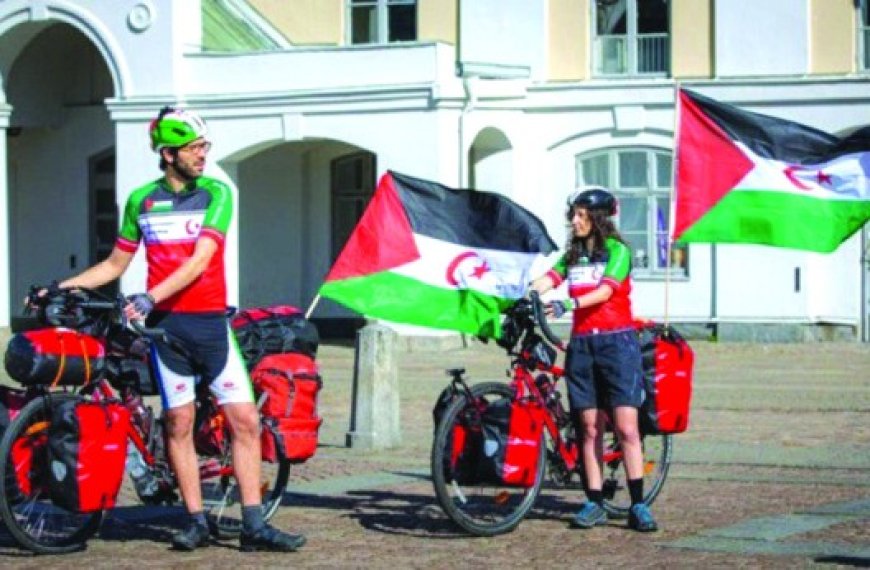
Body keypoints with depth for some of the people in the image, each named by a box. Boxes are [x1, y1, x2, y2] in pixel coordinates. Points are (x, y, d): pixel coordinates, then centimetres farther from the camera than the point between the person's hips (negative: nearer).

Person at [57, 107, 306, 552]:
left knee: (246, 420, -5)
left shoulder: (216, 194, 0)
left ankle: (253, 526, -2)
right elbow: (115, 264, 17)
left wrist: (150, 297, -23)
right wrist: (60, 287, 8)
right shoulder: (141, 200, 6)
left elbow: (199, 261, -11)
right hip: (167, 323, 1)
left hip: (212, 322, -1)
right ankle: (196, 522, 9)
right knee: (179, 422, 1)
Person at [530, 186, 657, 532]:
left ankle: (638, 506, -7)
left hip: (616, 342, -5)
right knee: (590, 428, 4)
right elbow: (546, 281, 0)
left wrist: (569, 304, -30)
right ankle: (594, 504, 7)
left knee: (626, 426, -9)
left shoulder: (617, 250, -1)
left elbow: (605, 290, -16)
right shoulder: (572, 255, 14)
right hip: (582, 344, 5)